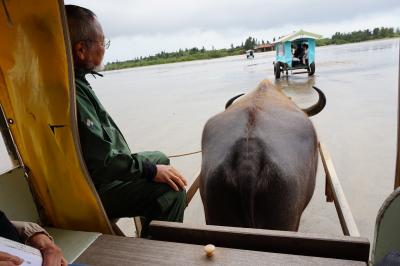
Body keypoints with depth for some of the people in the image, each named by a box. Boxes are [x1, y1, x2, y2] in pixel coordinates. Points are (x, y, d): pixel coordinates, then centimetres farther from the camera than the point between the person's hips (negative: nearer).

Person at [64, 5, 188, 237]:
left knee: (160, 158, 23)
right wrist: (151, 170, -19)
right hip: (94, 190, -10)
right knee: (171, 191, -23)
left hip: (106, 169, 11)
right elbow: (99, 162, -29)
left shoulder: (76, 81, 5)